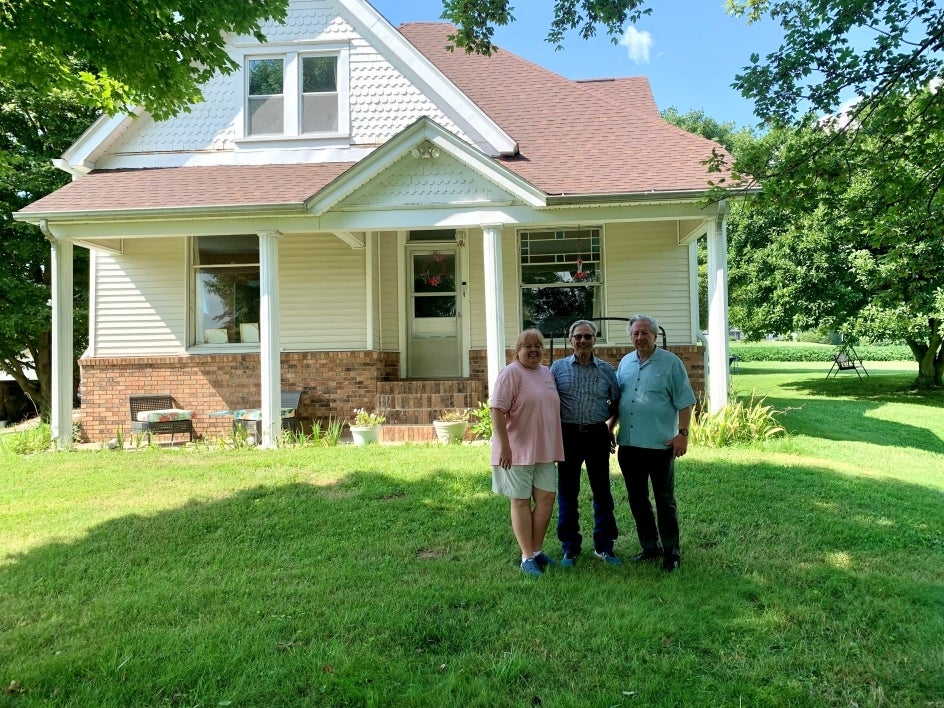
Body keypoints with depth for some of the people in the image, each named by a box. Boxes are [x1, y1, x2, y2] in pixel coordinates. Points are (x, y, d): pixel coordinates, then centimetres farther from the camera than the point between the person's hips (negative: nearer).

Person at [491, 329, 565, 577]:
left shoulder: (547, 373, 12)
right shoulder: (511, 373, -11)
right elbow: (497, 410, -18)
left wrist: (555, 445, 19)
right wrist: (504, 446, -22)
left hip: (544, 450, 7)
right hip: (518, 451, -7)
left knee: (546, 498, 8)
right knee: (521, 501, 4)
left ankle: (537, 550, 23)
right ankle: (527, 557, 13)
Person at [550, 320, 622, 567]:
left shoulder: (606, 369, 4)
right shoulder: (558, 368, 1)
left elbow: (617, 400, 13)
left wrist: (610, 426, 7)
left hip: (597, 435, 1)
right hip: (568, 434, -1)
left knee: (602, 491, 8)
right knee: (567, 492, 6)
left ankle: (604, 546, 23)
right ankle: (570, 548, 19)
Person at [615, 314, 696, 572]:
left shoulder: (671, 363, -5)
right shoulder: (625, 363, 10)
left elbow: (685, 402, -6)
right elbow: (616, 400, 17)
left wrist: (683, 433, -13)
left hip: (660, 445, -5)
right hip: (628, 445, 5)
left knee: (665, 502, 5)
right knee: (637, 500, 13)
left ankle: (671, 553, 19)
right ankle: (650, 548, 28)